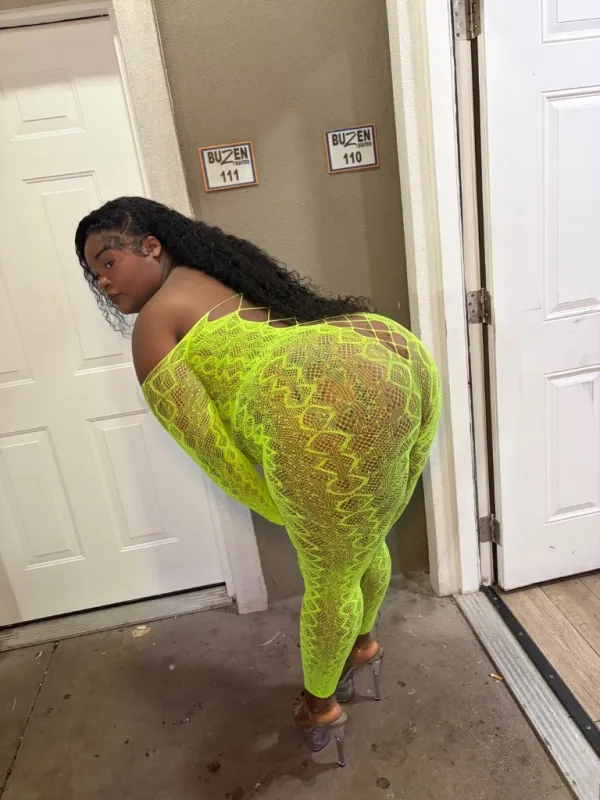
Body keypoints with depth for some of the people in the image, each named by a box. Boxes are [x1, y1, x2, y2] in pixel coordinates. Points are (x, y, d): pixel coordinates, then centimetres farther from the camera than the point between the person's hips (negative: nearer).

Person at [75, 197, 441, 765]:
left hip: (332, 409, -9)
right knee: (364, 544, 32)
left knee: (329, 583, 17)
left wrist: (286, 512, 16)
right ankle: (362, 643, 60)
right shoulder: (226, 271, 31)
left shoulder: (153, 323, 8)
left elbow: (209, 443, 4)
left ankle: (321, 705, 45)